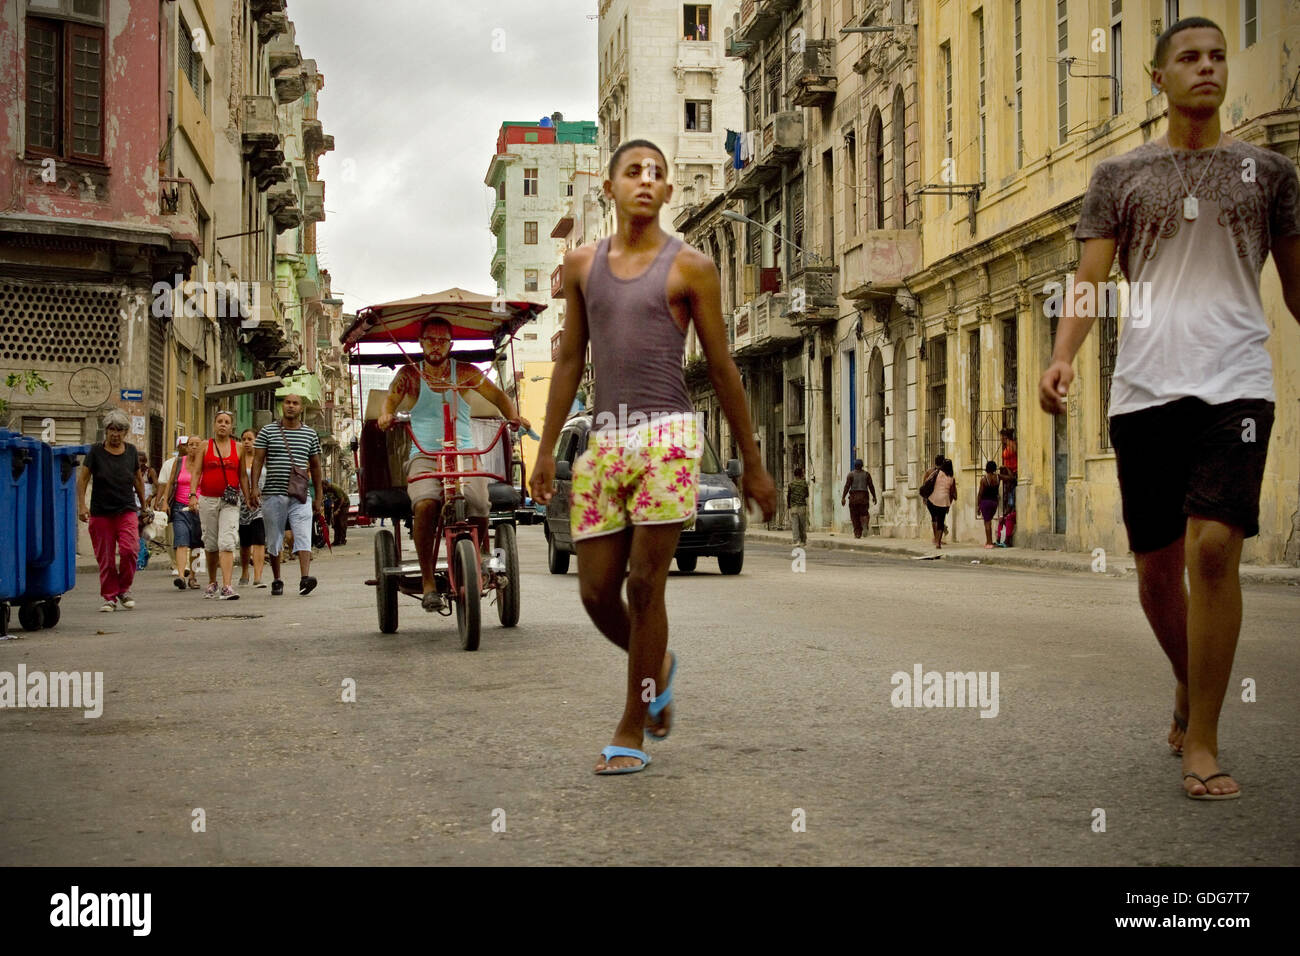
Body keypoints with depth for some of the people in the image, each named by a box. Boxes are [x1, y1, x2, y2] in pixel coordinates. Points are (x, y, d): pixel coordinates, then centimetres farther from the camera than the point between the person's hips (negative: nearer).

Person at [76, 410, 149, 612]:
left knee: (129, 549, -17)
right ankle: (109, 597, 12)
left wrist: (144, 504, 24)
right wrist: (81, 505, -10)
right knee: (105, 558, 0)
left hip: (127, 510, 1)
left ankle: (125, 589, 4)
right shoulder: (96, 451, 1)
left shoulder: (131, 451, 8)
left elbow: (138, 479, 19)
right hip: (100, 512, -1)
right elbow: (83, 478, 0)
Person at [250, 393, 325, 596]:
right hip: (273, 494, 0)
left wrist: (319, 495, 14)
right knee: (274, 539, 7)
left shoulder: (310, 434, 11)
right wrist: (254, 486, -11)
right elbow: (258, 460, 2)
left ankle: (305, 577, -26)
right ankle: (276, 581, 17)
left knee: (303, 536, -15)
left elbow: (315, 466, 16)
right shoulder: (267, 431, 6)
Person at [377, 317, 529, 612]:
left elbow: (497, 395, 13)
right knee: (425, 504, -32)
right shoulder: (410, 374, 13)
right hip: (424, 455, -1)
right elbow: (392, 396, -2)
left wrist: (515, 417, -7)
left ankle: (482, 554, 10)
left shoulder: (465, 372, 14)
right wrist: (387, 414, -26)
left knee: (478, 507, -24)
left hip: (464, 453, 1)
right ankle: (428, 583, -24)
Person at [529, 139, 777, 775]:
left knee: (645, 584, -6)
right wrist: (546, 450, 9)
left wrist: (752, 465, 6)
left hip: (666, 436, -4)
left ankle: (632, 732, 7)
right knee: (596, 590, 2)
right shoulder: (582, 264, 14)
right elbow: (569, 361, 16)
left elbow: (722, 368, 6)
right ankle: (657, 666, 34)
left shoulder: (690, 267, 4)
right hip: (604, 440, 4)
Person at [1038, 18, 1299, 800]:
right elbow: (1091, 280, 3)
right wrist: (1062, 356, -14)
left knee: (1214, 549, -17)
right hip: (1145, 386, 1)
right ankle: (1189, 688, 36)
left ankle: (1202, 743, -6)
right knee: (1157, 566, 7)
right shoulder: (1120, 176, 12)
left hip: (1234, 381, -1)